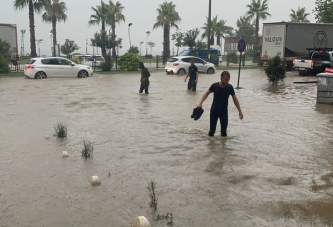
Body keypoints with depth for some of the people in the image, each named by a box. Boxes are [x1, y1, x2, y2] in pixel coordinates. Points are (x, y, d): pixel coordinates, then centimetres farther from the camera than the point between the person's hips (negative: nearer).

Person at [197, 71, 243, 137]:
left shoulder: (230, 87, -14)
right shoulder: (215, 86, -16)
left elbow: (235, 99, -4)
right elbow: (207, 93, 0)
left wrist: (240, 111, -4)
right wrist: (200, 103, -12)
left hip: (224, 111, 0)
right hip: (214, 111, 0)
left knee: (224, 130, 2)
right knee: (212, 128, 3)